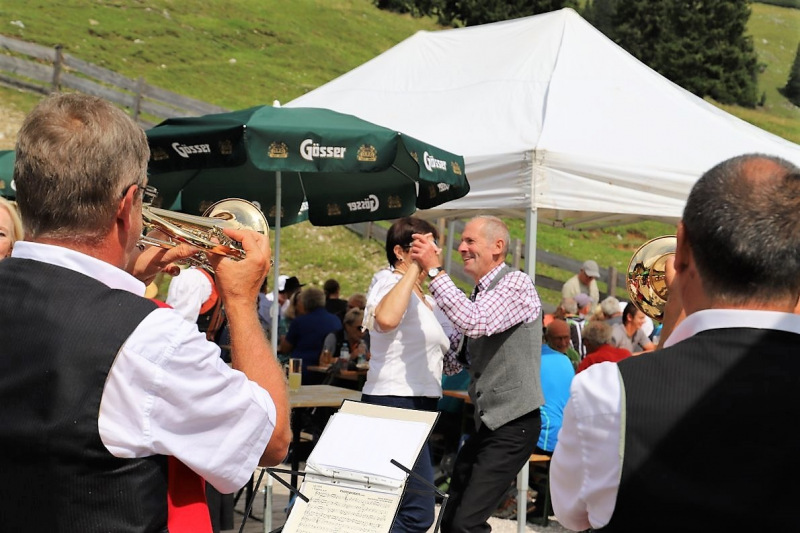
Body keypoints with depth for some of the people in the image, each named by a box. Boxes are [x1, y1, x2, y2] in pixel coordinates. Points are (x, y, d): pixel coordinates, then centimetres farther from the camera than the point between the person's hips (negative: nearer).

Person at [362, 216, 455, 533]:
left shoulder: (427, 300, 18)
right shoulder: (392, 284, -12)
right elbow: (386, 318, -37)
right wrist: (414, 269, -28)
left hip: (419, 405, 10)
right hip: (395, 403, -10)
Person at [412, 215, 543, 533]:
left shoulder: (516, 284, -11)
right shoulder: (477, 296, 15)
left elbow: (475, 323, -29)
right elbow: (453, 362, 13)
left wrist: (435, 270, -22)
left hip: (512, 423, -9)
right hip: (485, 422, 9)